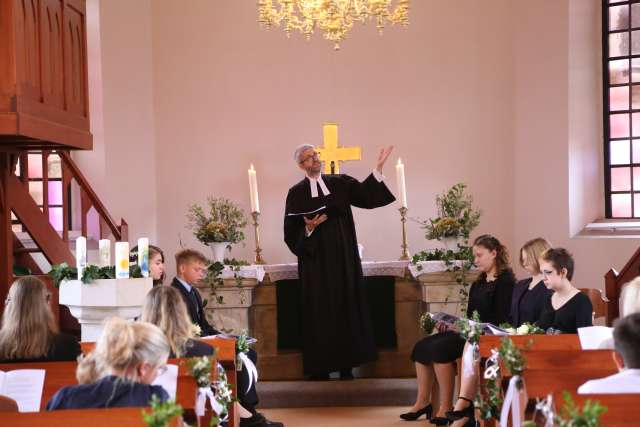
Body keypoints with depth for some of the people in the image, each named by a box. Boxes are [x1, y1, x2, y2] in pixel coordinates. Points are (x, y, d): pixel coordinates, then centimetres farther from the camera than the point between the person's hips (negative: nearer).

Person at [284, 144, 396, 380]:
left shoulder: (340, 183, 9)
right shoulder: (296, 193, 1)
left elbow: (366, 194, -5)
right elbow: (291, 232, -1)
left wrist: (378, 168, -13)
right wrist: (308, 228, -20)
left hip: (343, 259, 3)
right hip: (316, 261, -2)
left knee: (345, 307, 3)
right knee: (320, 311, -2)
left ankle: (346, 364, 10)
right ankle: (320, 368, 4)